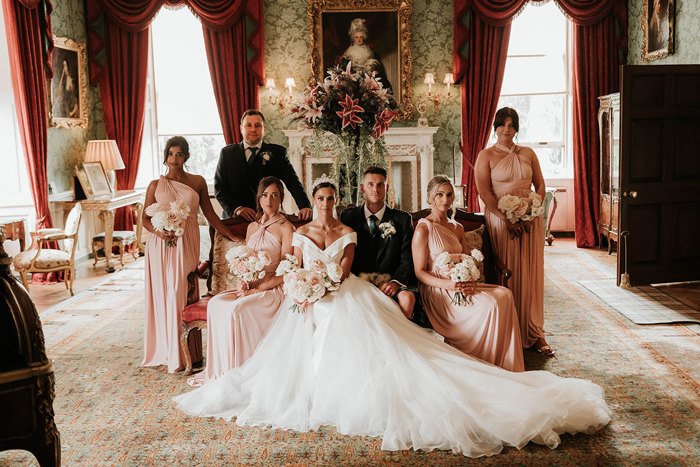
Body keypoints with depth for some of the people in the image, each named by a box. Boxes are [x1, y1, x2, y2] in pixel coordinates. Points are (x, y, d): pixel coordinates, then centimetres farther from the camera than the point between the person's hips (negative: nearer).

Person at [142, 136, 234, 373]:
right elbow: (146, 218, 8)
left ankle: (186, 353, 4)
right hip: (161, 246, 0)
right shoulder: (156, 185, 7)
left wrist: (234, 236, 6)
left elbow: (210, 214, 11)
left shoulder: (198, 182, 8)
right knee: (163, 294, 0)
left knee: (182, 295, -4)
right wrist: (159, 231, -12)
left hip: (187, 245, 0)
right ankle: (165, 351, 10)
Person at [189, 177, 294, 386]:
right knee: (216, 304, -19)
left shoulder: (285, 228, -5)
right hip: (249, 287, 6)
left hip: (272, 290, -6)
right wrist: (241, 284, -5)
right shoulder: (252, 227, 15)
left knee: (237, 309, -30)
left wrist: (255, 290, -16)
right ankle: (220, 369, -13)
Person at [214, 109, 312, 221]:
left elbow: (293, 182, -1)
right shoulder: (227, 153, 12)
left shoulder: (277, 152, 10)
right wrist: (236, 208, -12)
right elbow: (219, 188, 6)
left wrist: (305, 207, -19)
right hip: (234, 220, 1)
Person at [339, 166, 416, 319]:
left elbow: (407, 260, 2)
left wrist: (395, 281, -17)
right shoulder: (348, 216, 11)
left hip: (390, 282, 0)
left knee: (407, 297, -31)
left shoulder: (403, 219, 9)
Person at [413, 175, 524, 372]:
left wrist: (468, 282, -8)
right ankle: (485, 363, -12)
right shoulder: (423, 229, -6)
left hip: (462, 287, 7)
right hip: (437, 292, -7)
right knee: (490, 303, -27)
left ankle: (507, 365, -14)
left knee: (505, 295, -18)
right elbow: (419, 272, -8)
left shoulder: (457, 228, 16)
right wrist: (447, 284, -24)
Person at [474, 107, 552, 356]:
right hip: (500, 221, -3)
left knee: (531, 275, 3)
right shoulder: (486, 156, 1)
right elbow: (484, 191, -8)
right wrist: (507, 219, -16)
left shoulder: (528, 154, 12)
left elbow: (540, 186, 11)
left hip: (530, 221, 3)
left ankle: (533, 334, 10)